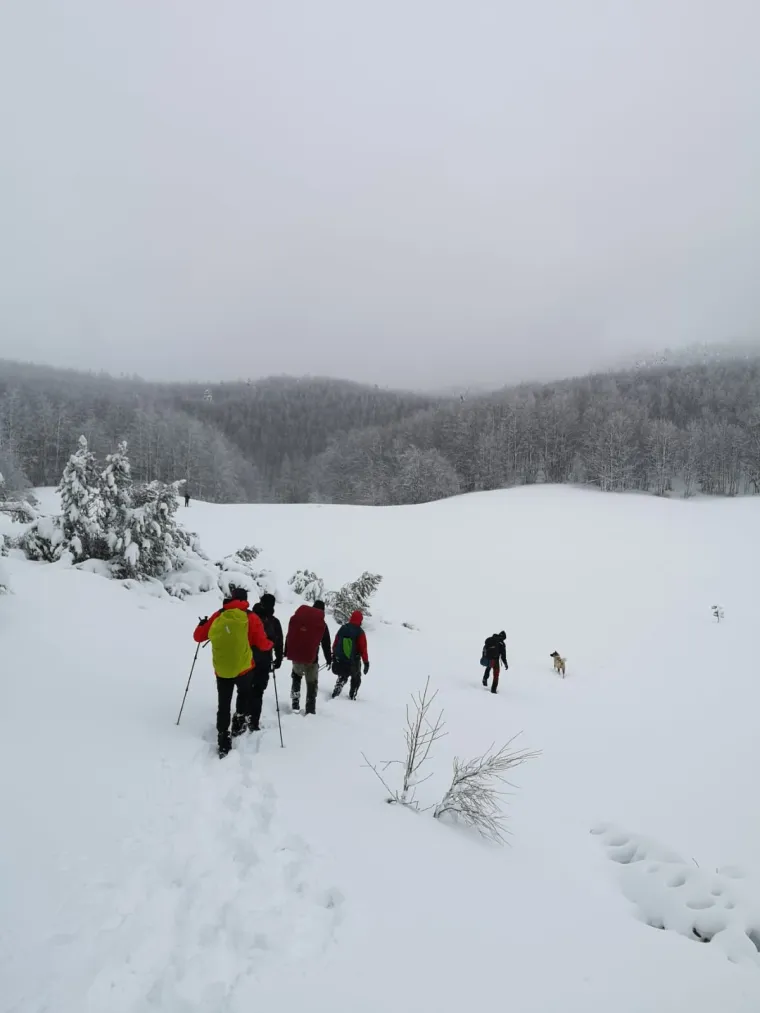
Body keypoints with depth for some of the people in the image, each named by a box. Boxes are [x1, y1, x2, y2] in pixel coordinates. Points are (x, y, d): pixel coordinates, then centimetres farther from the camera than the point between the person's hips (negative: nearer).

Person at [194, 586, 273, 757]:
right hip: (244, 668, -1)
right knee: (245, 693, 29)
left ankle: (224, 743, 13)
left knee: (224, 705, 13)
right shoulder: (251, 618, -8)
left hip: (221, 671, 1)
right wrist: (271, 644, 16)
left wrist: (202, 625, 26)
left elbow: (198, 637, 5)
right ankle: (239, 724, 25)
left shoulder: (218, 616, -3)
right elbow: (262, 645, -6)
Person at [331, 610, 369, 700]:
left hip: (340, 660, 3)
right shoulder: (360, 632, -14)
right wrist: (366, 663, -7)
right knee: (356, 679, 22)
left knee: (342, 677, 24)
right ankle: (352, 696, 20)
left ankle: (336, 692, 6)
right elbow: (363, 649, -14)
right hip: (353, 662, -3)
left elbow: (335, 644, 5)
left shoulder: (342, 628, -2)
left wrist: (334, 655, 18)